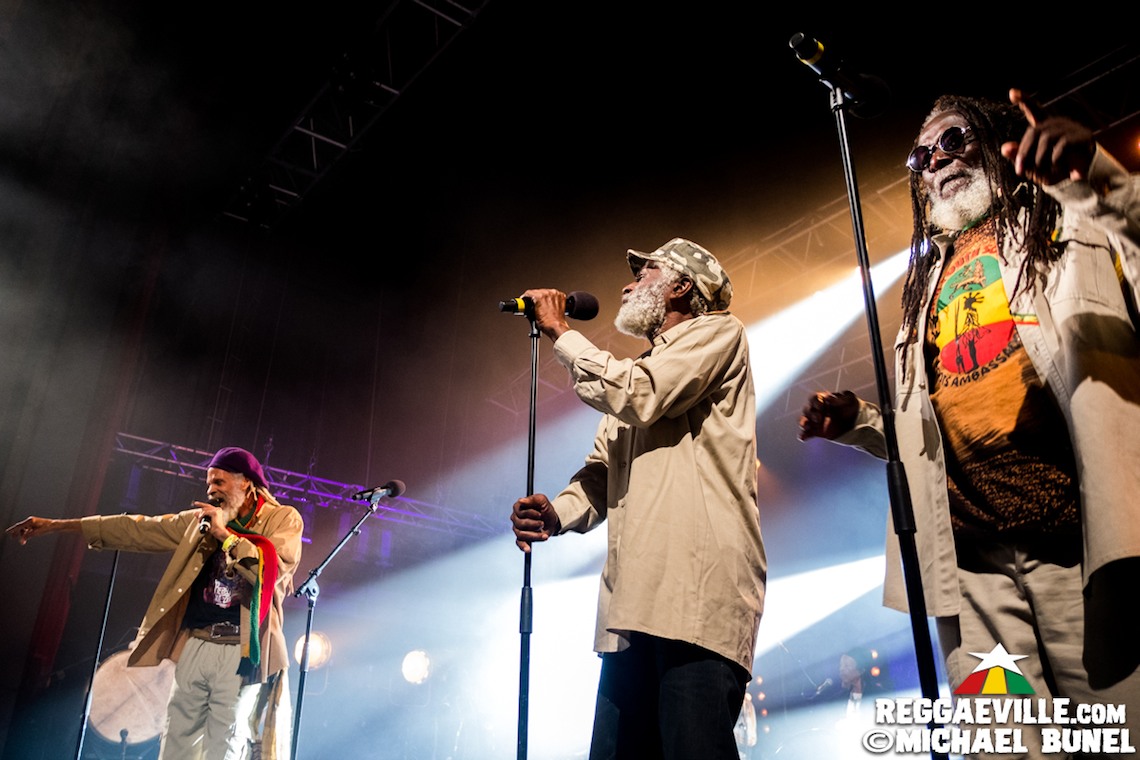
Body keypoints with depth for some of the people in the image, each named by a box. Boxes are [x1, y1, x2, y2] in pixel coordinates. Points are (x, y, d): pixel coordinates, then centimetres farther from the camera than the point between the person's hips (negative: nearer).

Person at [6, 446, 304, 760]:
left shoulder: (284, 519, -3)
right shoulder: (201, 519, 13)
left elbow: (273, 570, -20)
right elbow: (138, 530, 13)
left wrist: (225, 534, -13)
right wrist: (56, 525, 12)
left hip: (240, 652, -5)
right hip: (195, 644, 5)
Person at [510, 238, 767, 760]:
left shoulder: (718, 332, 7)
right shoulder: (635, 373, 31)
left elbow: (639, 397, -11)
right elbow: (603, 470, 20)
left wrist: (560, 332, 2)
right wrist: (557, 513, -2)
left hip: (698, 586, -8)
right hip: (636, 598, 8)